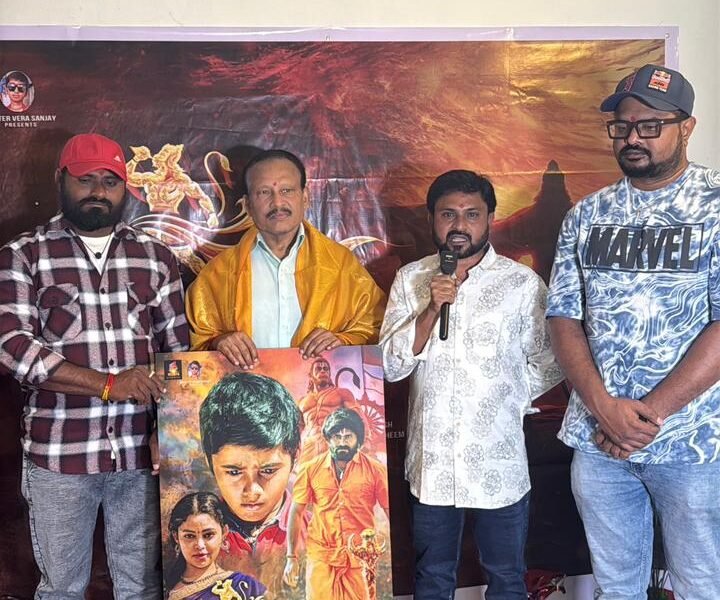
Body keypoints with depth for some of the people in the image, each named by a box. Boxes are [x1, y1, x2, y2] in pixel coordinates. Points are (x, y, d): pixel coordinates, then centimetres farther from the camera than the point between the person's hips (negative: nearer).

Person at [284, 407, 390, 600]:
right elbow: (296, 513, 7)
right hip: (321, 557, 1)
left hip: (360, 558, 0)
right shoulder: (310, 470, 1)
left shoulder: (375, 470, -2)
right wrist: (292, 558, 4)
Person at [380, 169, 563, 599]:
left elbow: (548, 366, 2)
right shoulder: (411, 280, 1)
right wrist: (432, 309, -17)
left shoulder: (523, 283, -6)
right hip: (432, 461, 2)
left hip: (499, 462, -2)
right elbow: (391, 365, -6)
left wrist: (503, 399, -2)